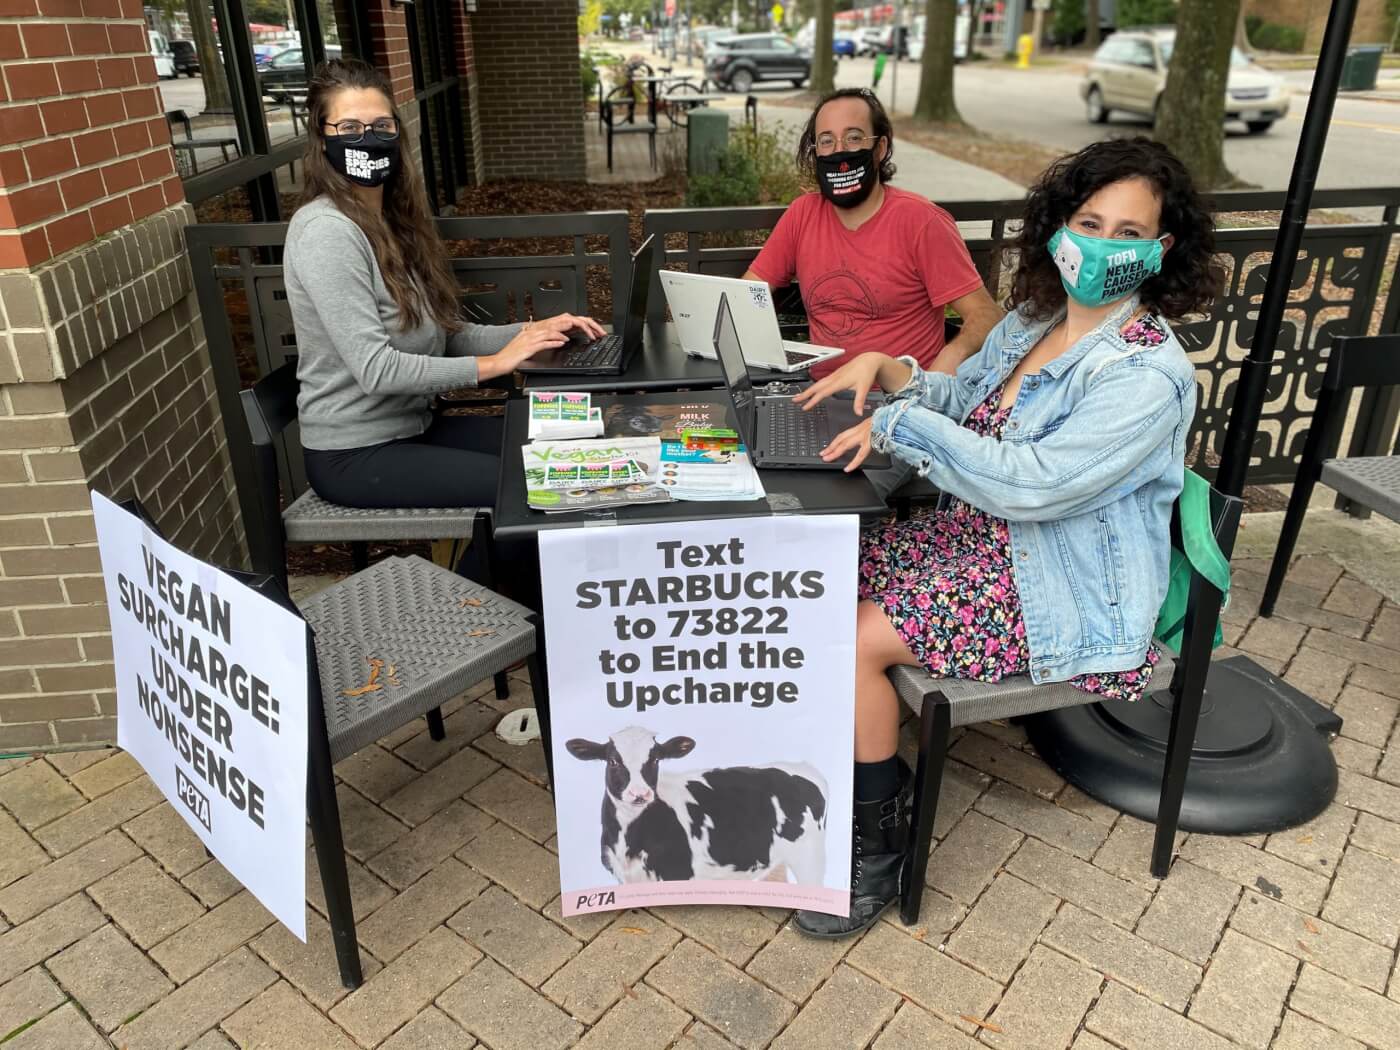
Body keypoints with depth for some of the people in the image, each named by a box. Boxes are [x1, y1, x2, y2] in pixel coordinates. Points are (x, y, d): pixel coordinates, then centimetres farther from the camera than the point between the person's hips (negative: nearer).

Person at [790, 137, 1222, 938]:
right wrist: (886, 368, -2)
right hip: (981, 538, 8)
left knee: (852, 641, -20)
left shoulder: (1148, 375, -21)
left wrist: (900, 426, -24)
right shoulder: (1034, 318, 5)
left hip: (1062, 593, -8)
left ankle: (879, 844, 2)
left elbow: (1032, 483, -30)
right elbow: (962, 401, 17)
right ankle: (876, 770, 14)